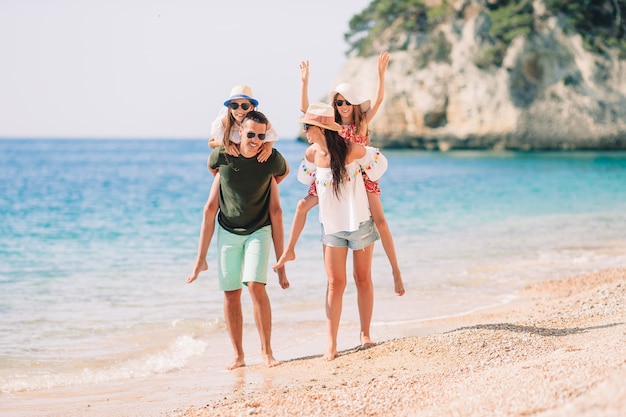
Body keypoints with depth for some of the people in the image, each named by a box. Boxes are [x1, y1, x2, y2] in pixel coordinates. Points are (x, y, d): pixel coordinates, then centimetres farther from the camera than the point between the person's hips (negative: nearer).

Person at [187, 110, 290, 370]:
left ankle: (266, 351, -7)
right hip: (227, 231, 2)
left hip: (258, 230, -2)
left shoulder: (272, 158, -14)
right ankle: (238, 356, 9)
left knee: (256, 286, -16)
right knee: (231, 294, 2)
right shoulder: (222, 155, -13)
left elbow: (284, 171, 11)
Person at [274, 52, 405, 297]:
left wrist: (381, 73, -30)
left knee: (380, 221, -10)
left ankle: (396, 271, -6)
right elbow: (304, 108, -4)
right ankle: (289, 251, 13)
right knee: (302, 206, -1)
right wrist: (305, 81, -13)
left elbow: (378, 100, -19)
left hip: (361, 176, -3)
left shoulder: (363, 121, -4)